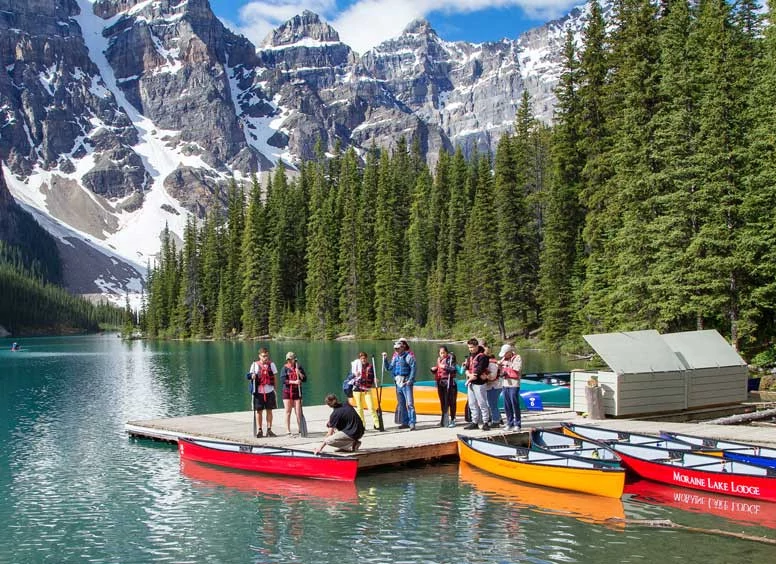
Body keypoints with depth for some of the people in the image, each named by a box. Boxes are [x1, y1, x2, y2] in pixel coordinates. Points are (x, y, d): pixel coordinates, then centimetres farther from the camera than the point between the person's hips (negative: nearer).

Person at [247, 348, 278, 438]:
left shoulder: (271, 364, 5)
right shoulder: (255, 364, 3)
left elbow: (275, 377, 9)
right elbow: (250, 375, 7)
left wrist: (275, 388, 1)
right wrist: (252, 376, -18)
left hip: (269, 390, 1)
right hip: (259, 391, 0)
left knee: (269, 410, 5)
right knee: (258, 411, 3)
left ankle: (269, 429, 11)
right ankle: (259, 430, 11)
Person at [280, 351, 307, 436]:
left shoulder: (299, 367, 7)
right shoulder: (285, 368, 1)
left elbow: (305, 379, 5)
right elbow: (283, 380, -11)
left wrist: (299, 373, -12)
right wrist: (294, 382, -18)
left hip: (297, 392, 1)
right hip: (287, 392, -1)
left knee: (298, 412, -1)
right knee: (288, 412, 1)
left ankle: (300, 429, 5)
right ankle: (288, 430, 5)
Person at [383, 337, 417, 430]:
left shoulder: (408, 356, -7)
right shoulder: (395, 357, 14)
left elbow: (413, 368, -12)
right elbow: (389, 368, 19)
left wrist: (410, 380, -19)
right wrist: (385, 359, 7)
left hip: (406, 383, -8)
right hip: (398, 383, 8)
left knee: (409, 403, -11)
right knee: (401, 404, 12)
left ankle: (412, 423, -12)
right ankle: (405, 422, 20)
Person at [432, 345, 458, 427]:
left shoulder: (450, 358, -5)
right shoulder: (439, 359, 16)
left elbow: (454, 369, -17)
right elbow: (436, 370, 24)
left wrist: (445, 367, -22)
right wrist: (433, 369, 4)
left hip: (449, 383, -7)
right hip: (440, 383, 7)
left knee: (451, 401, -4)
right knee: (442, 402, 9)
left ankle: (452, 420, 1)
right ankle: (444, 420, 17)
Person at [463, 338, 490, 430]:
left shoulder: (482, 356, -8)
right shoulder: (470, 356, 16)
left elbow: (479, 370, -16)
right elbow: (466, 368, 10)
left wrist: (469, 380, -12)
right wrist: (469, 374, -13)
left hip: (479, 383, -8)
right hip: (470, 383, 8)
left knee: (482, 403, -6)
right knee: (472, 404, 12)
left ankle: (486, 423, -2)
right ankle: (474, 422, 18)